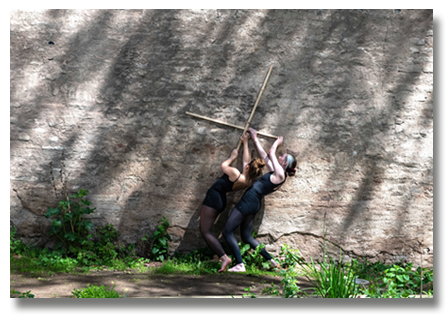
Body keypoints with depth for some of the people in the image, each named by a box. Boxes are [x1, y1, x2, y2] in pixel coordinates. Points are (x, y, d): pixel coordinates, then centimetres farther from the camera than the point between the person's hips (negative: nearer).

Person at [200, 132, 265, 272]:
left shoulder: (235, 174, -23)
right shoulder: (248, 182, 1)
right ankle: (218, 255, 9)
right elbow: (246, 160, 15)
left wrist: (232, 157, 15)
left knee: (205, 231, -9)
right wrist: (245, 142, 25)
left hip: (213, 198, -9)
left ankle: (224, 257, -18)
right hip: (221, 201, 9)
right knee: (204, 228, 16)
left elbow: (223, 165, -3)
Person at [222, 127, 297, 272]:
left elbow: (271, 153, -2)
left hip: (249, 201, -10)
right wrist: (255, 139, 29)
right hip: (253, 204, 10)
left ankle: (240, 265, -16)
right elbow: (264, 156, 24)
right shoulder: (276, 173, 14)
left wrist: (277, 142, 17)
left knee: (227, 231, -8)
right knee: (247, 237, 14)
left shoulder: (280, 174, -12)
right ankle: (272, 261, 11)